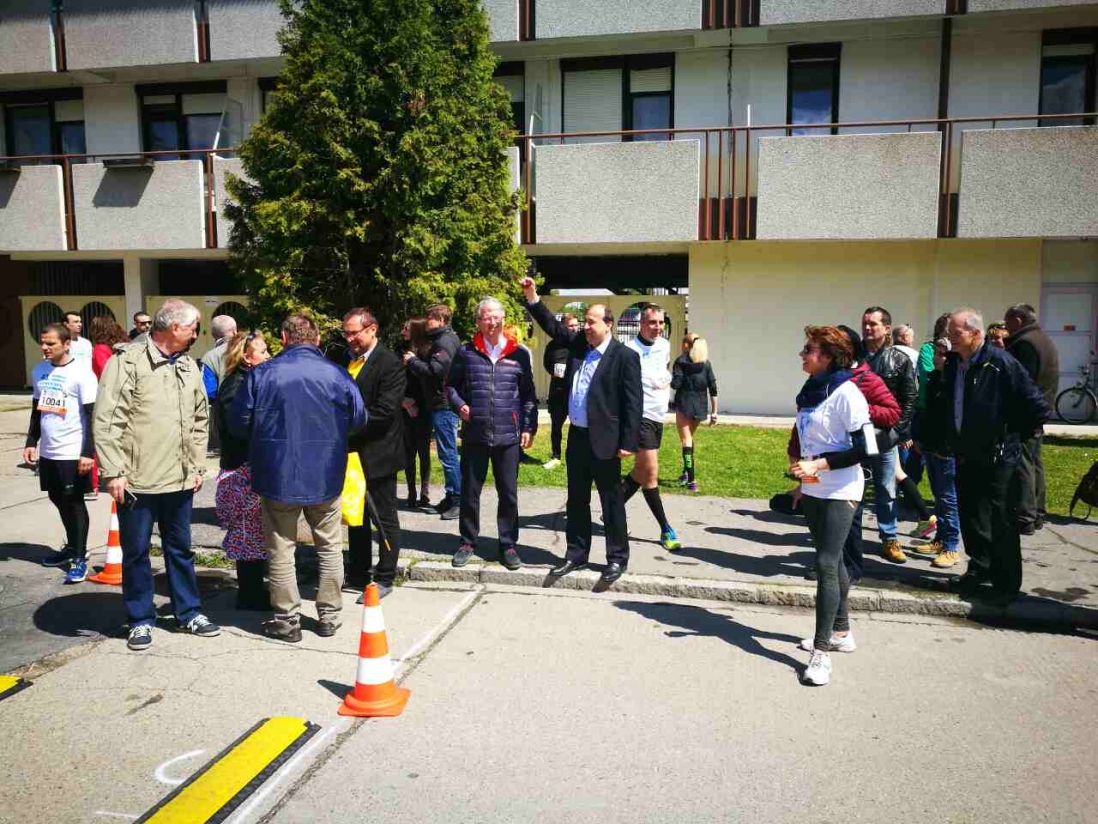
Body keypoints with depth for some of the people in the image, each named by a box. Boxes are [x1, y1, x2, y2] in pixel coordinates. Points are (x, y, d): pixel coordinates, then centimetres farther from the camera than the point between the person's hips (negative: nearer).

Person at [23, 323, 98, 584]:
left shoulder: (81, 373, -12)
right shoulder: (38, 370, 9)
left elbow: (92, 415, -13)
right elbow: (37, 409, 18)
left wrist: (88, 453, -17)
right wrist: (31, 442, 14)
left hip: (73, 452, -7)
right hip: (48, 451, 7)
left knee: (75, 503, 0)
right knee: (58, 499, 17)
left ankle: (80, 558, 8)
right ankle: (71, 547, 33)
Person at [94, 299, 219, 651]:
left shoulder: (189, 366, 9)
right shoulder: (127, 362, -10)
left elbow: (200, 419, 16)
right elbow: (107, 420, -12)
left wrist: (197, 466, 13)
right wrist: (113, 472, -15)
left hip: (179, 478, 5)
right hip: (137, 479, -5)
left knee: (180, 549, 16)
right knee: (136, 552, 8)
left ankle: (188, 613, 28)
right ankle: (141, 619, 23)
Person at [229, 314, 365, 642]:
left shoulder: (262, 373, -8)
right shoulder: (337, 374, -5)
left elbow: (238, 422, -3)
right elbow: (358, 420, 2)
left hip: (277, 476, -1)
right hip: (326, 476, 1)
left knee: (280, 549, 11)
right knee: (329, 547, 15)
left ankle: (287, 620, 17)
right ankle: (328, 616, 21)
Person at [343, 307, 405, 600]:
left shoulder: (390, 363, -14)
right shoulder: (346, 359, 9)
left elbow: (385, 411, -21)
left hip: (377, 452, -7)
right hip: (351, 450, 8)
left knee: (385, 517, 5)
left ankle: (384, 578, 16)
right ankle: (358, 573, 30)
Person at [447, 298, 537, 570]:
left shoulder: (519, 353, 2)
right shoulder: (466, 352, 1)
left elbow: (528, 394, 6)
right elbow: (451, 385, 11)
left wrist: (529, 427, 0)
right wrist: (459, 404, -7)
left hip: (508, 435, 0)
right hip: (474, 434, 0)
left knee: (508, 493, 7)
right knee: (470, 491, 9)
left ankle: (508, 544, 20)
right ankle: (467, 541, 25)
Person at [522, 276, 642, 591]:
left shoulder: (625, 356, -10)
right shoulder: (579, 344, 8)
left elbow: (632, 402, -12)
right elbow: (553, 326, 14)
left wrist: (628, 443, -15)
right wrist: (532, 297, 2)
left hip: (604, 440, -6)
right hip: (577, 436, 7)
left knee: (612, 502, 5)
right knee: (577, 500, 15)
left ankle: (617, 559, 17)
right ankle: (576, 554, 26)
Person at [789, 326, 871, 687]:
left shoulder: (846, 394, -15)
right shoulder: (810, 391, 9)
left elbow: (864, 448, -18)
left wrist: (818, 465, -21)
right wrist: (800, 469, 13)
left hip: (839, 492, -8)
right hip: (813, 490, 8)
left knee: (826, 564, -11)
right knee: (831, 561, 17)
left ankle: (822, 651, -6)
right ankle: (840, 632, 31)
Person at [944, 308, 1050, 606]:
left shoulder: (1000, 362, -17)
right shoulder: (952, 363, 2)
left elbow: (1038, 407, -15)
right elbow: (945, 404, 20)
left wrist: (1016, 436, -6)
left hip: (998, 457, -6)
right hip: (965, 456, 6)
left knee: (1002, 523, 3)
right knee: (970, 517, 15)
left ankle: (1006, 583, 14)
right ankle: (979, 568, 31)